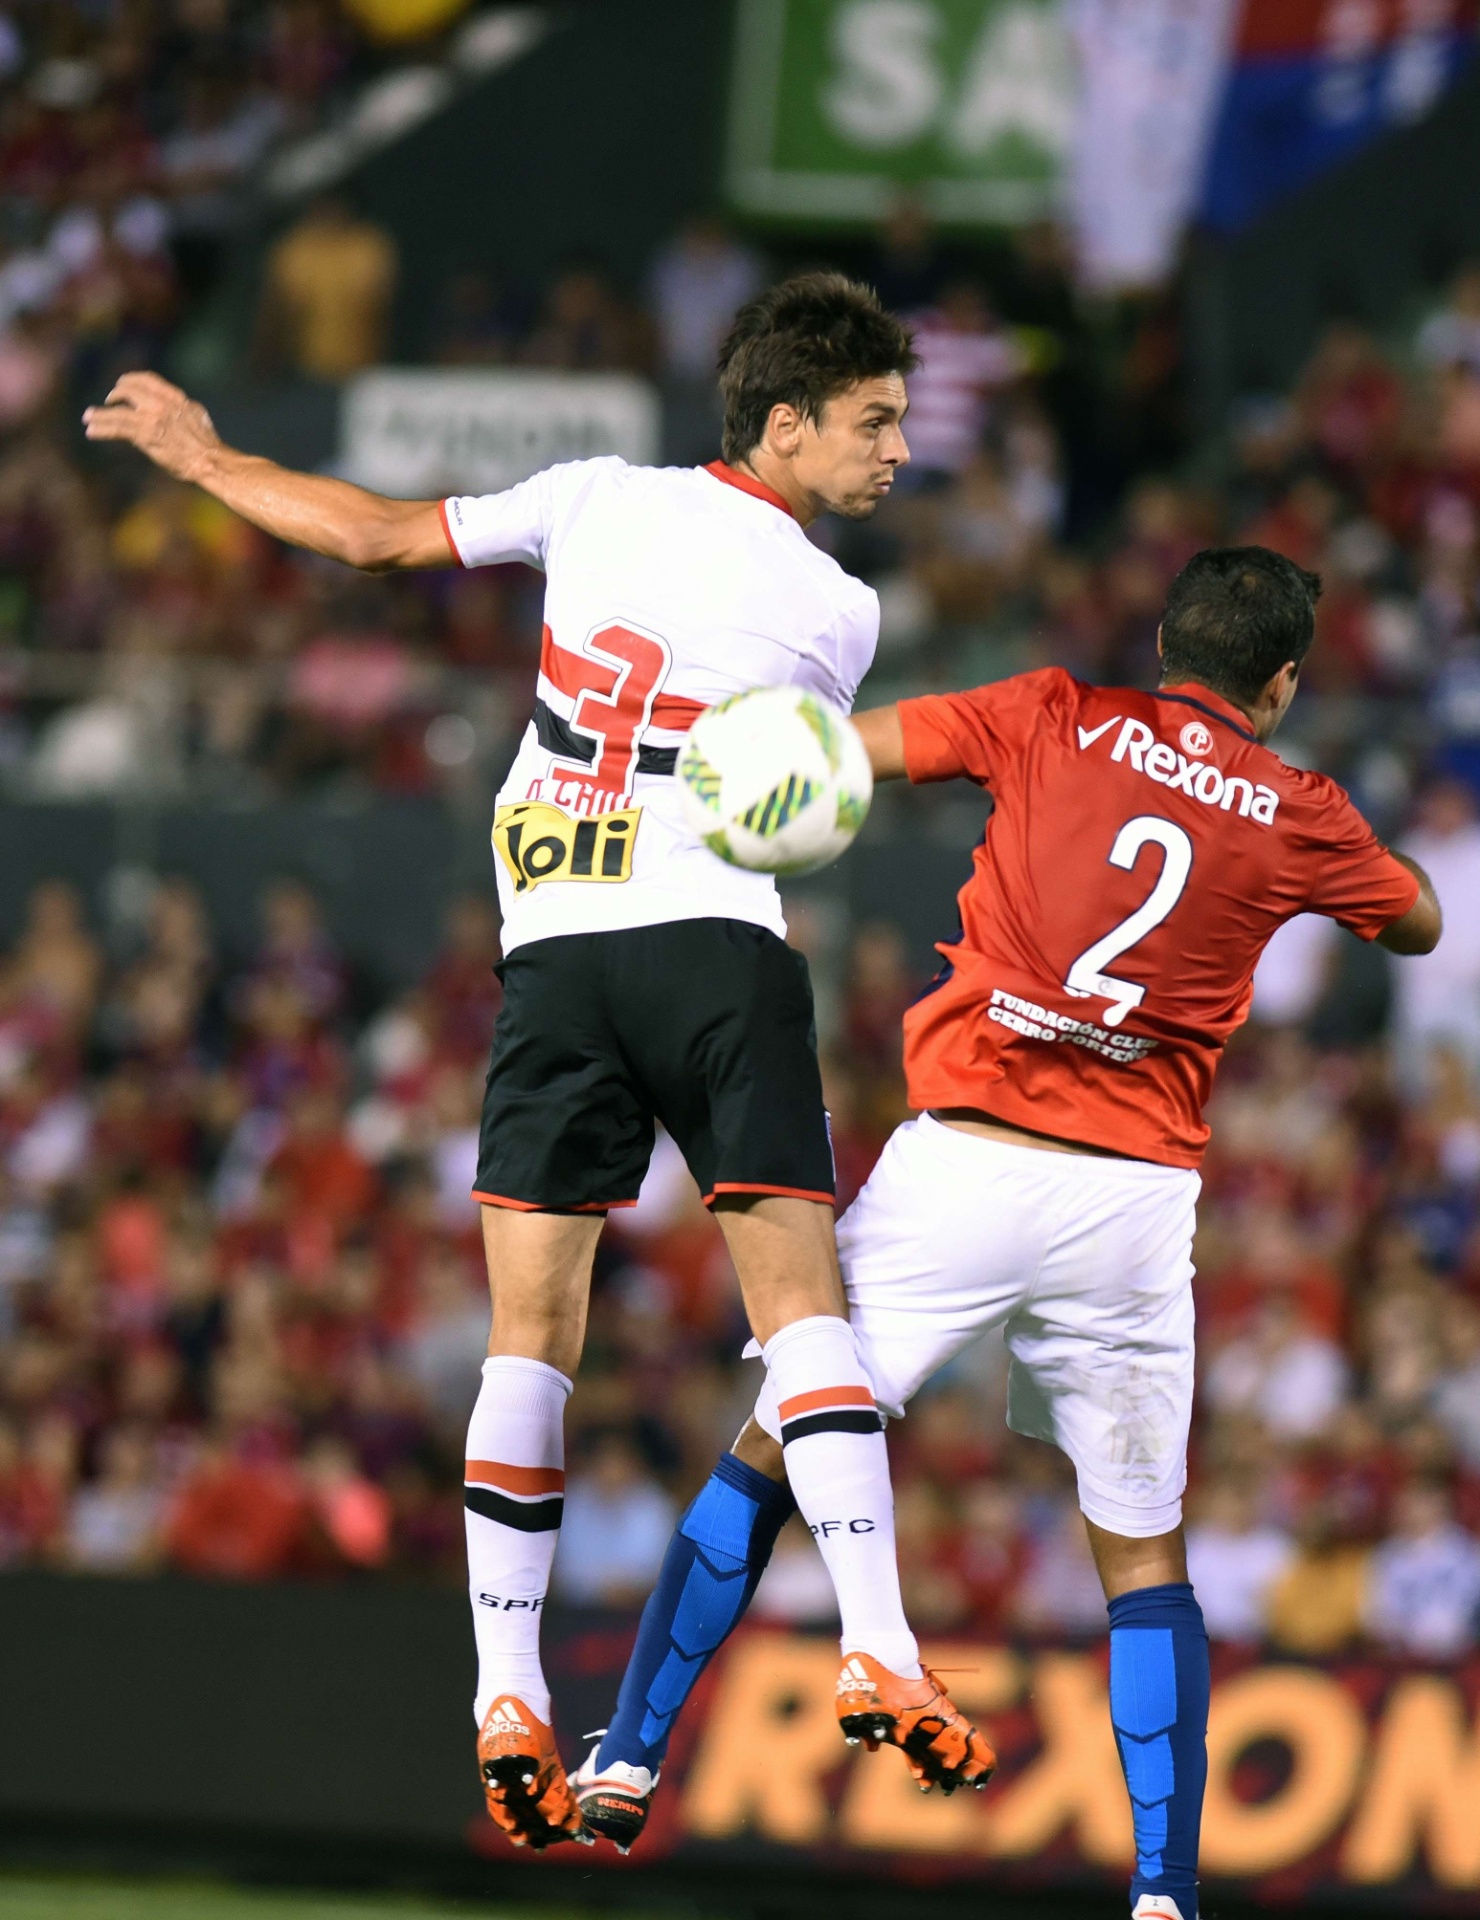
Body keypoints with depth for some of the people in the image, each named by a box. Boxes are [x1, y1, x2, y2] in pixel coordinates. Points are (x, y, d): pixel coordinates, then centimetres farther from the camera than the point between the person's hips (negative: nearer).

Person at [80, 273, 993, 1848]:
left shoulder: (598, 498, 8)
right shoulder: (836, 612, 1)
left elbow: (380, 534, 15)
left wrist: (206, 461, 28)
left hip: (549, 952, 3)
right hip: (715, 940, -3)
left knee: (530, 1335, 3)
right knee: (799, 1301, -3)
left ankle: (506, 1701, -2)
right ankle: (875, 1649, -14)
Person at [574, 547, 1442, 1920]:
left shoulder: (1060, 718, 4)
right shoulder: (1298, 816, 8)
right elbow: (1419, 923, 27)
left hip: (963, 1168, -1)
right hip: (1136, 1193, 1)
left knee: (768, 1453, 12)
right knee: (1143, 1550, 11)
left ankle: (626, 1765, 8)